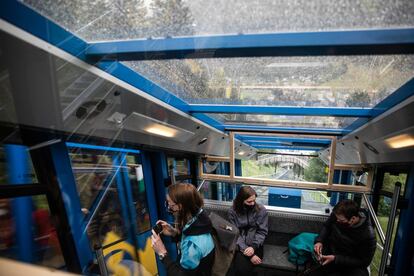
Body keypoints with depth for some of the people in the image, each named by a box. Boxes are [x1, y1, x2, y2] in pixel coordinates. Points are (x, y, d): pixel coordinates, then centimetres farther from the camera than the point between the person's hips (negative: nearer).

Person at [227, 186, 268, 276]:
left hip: (255, 246, 0)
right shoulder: (233, 211, -4)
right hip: (239, 246, 1)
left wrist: (253, 247, -18)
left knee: (243, 268, -25)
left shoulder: (261, 210, -3)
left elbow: (262, 232, -2)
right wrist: (247, 252, -18)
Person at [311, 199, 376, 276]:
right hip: (328, 255, 3)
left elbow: (363, 261, -14)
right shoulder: (336, 215, -13)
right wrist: (319, 241, -10)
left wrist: (336, 259, -21)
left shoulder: (367, 235, -24)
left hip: (351, 265, -3)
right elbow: (326, 227, 8)